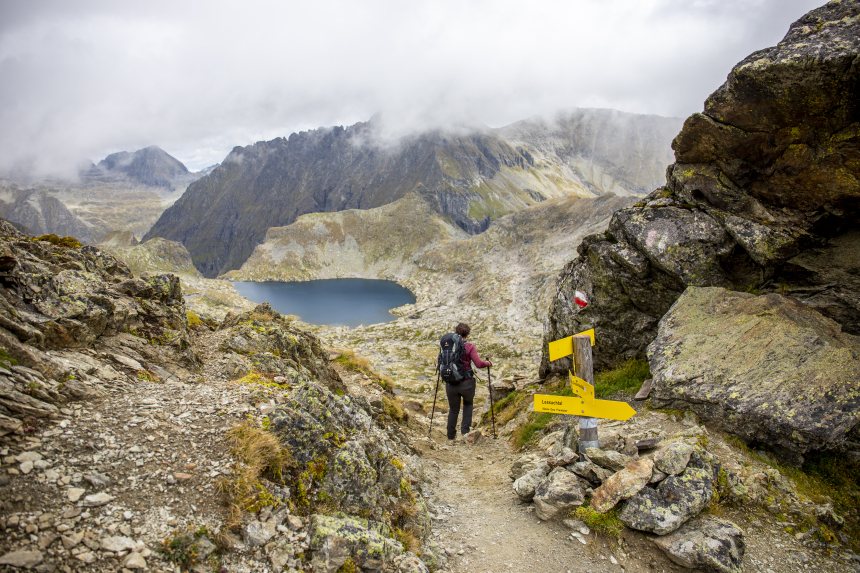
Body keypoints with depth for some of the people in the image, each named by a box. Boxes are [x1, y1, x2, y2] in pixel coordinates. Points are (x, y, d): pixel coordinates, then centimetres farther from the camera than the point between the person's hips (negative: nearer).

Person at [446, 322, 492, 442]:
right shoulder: (469, 347, -12)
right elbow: (479, 363, -17)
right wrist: (488, 363, 2)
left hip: (451, 383, 2)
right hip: (466, 383, -2)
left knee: (453, 409, 18)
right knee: (468, 404, 26)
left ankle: (451, 435, 24)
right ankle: (465, 429, 17)